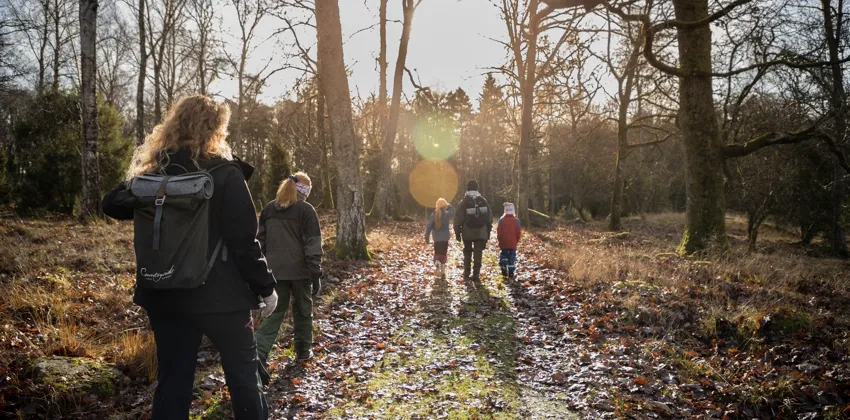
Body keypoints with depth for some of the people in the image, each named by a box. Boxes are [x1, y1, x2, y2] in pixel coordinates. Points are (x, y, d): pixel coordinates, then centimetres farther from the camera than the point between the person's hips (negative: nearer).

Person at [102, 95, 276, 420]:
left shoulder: (154, 173, 3)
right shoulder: (225, 174, -12)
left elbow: (114, 204, 17)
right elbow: (244, 242, -14)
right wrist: (265, 287, -4)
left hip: (166, 296, 5)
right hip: (220, 295, -5)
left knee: (172, 380, 13)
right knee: (243, 375, 11)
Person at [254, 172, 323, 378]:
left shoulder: (269, 209, 8)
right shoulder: (305, 210, -7)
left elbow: (260, 241, 12)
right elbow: (313, 246, -10)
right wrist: (316, 274, -7)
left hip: (275, 270, 4)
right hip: (299, 270, -3)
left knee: (275, 312, 7)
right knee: (302, 310, 16)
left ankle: (258, 355, -7)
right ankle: (304, 350, 28)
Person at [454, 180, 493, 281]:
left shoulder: (464, 202, -7)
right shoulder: (483, 201, 2)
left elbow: (458, 219, -7)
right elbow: (490, 218, 6)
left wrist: (457, 232, 0)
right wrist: (488, 232, 14)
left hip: (467, 233, -1)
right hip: (481, 233, 1)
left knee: (467, 253, 15)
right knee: (478, 254, 3)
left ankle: (466, 274, 17)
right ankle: (476, 275, -3)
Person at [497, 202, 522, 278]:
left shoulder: (501, 219, -6)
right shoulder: (516, 220, -5)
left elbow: (499, 231, -4)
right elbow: (519, 232, -4)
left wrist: (500, 240, 10)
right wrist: (516, 241, 10)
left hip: (503, 243, 0)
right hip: (513, 243, 0)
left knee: (503, 255, 14)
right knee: (512, 258, 4)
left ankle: (504, 271, 7)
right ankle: (511, 273, 1)